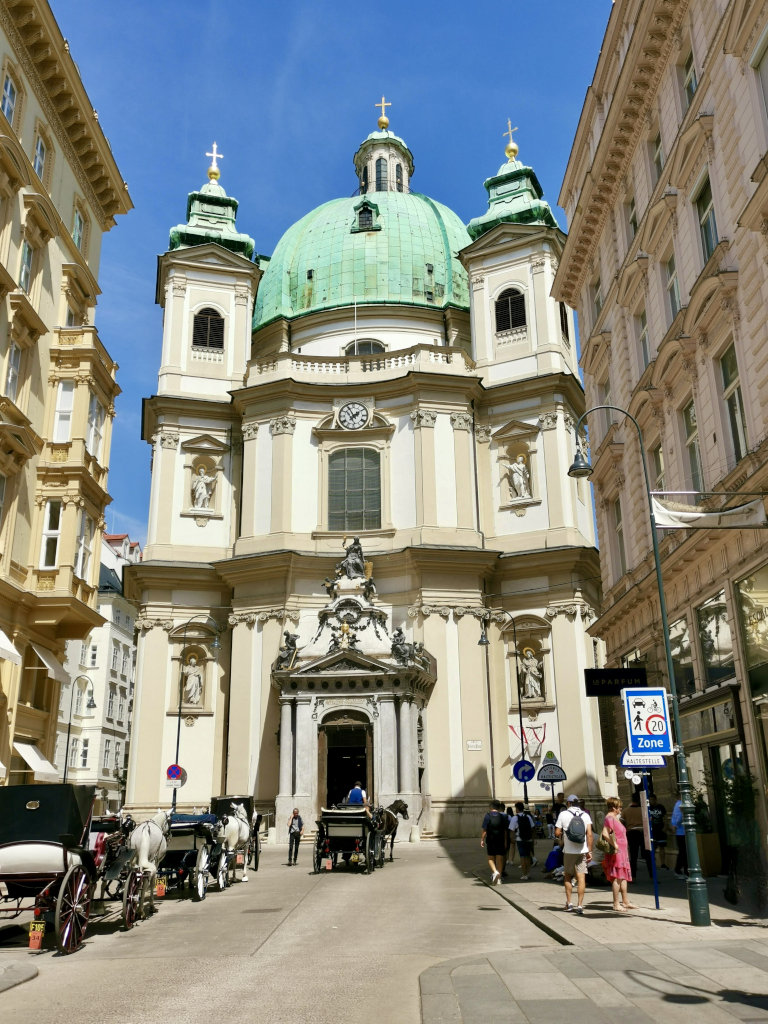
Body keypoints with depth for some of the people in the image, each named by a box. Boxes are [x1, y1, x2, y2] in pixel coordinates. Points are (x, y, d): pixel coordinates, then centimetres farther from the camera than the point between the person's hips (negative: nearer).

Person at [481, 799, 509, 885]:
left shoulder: (488, 815, -5)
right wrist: (505, 841, 8)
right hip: (501, 840, 2)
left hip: (490, 840, -2)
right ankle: (498, 879, 8)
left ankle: (495, 871, -13)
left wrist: (482, 839, 1)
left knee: (491, 858, 11)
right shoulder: (503, 816, 3)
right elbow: (505, 830, 4)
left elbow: (484, 830, -7)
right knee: (500, 859, 8)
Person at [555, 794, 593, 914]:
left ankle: (569, 903, 12)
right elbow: (589, 834, -4)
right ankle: (580, 905, -3)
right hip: (582, 850, 1)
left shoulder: (563, 814, -2)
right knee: (581, 877, 1)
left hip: (569, 851, -1)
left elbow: (557, 833, -4)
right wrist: (590, 851, -1)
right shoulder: (585, 815, 4)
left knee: (567, 876, 14)